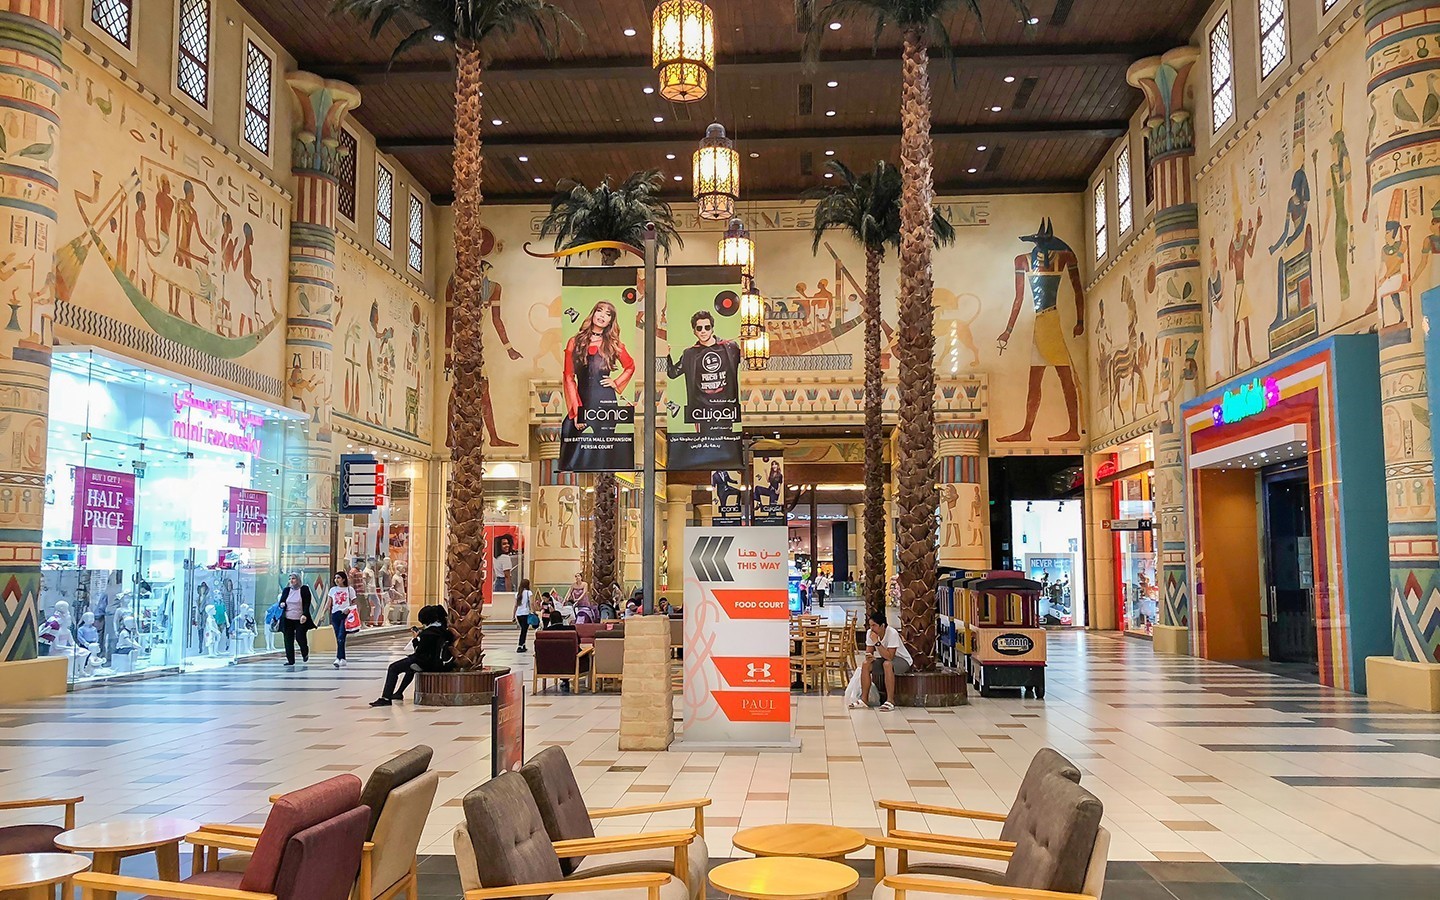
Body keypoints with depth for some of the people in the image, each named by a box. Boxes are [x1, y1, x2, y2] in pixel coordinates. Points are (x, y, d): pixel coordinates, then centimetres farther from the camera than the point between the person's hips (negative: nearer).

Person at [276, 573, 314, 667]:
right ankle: (290, 660, 6)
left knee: (300, 638, -6)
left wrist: (304, 615, -19)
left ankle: (305, 654, 25)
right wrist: (282, 604, -9)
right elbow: (281, 602, 16)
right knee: (288, 640, 0)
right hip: (288, 619, 4)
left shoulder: (304, 589, -2)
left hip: (300, 620, -4)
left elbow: (307, 604, -5)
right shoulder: (286, 590, 9)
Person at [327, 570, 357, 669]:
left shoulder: (349, 589, 2)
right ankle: (342, 659, 10)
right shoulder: (333, 590, 12)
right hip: (335, 615, 4)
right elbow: (329, 604, 12)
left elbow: (353, 603, 4)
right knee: (338, 638, 4)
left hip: (345, 615, -4)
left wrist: (349, 609, -14)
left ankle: (339, 658, -18)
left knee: (341, 637, -15)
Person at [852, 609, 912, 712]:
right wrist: (868, 656, -29)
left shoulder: (892, 633, -29)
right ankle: (864, 699, -11)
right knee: (866, 665, -18)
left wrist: (877, 642, -37)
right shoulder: (870, 632, -11)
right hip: (883, 659, 6)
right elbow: (869, 651, -5)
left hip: (902, 660, -6)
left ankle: (890, 701, -32)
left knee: (887, 664, -37)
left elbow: (889, 657, -35)